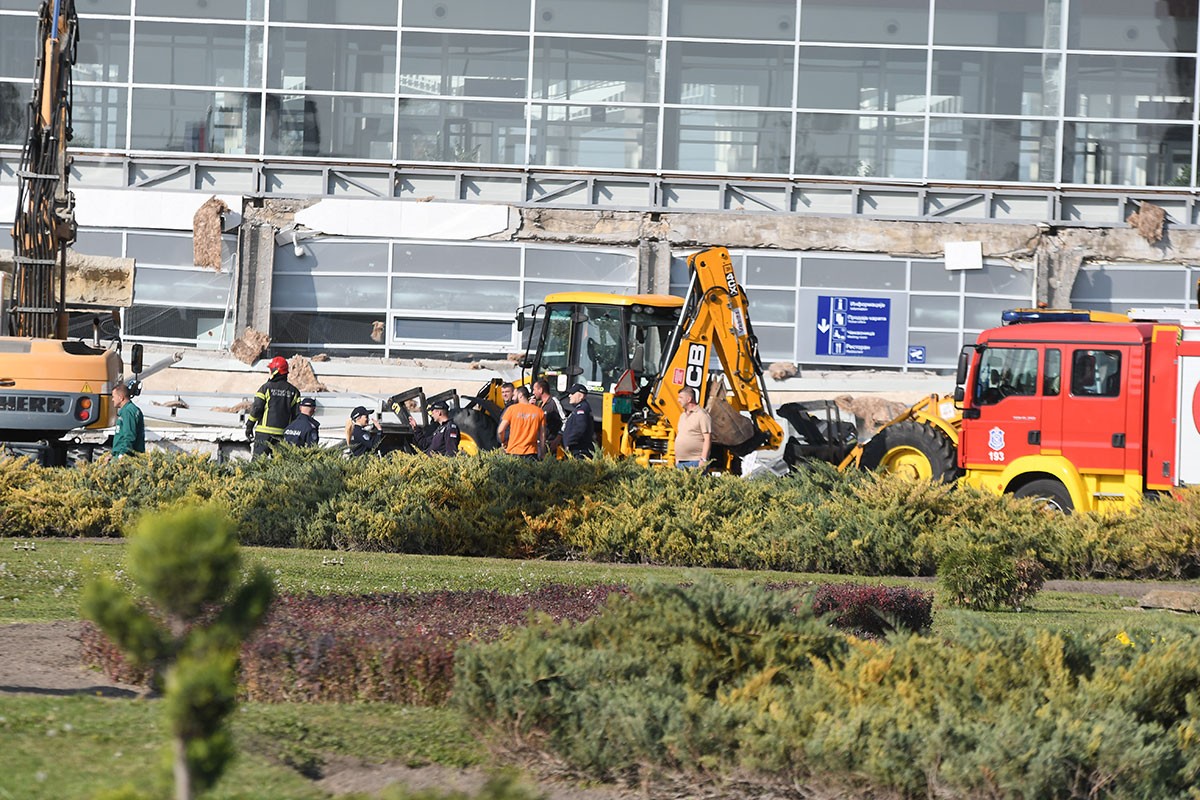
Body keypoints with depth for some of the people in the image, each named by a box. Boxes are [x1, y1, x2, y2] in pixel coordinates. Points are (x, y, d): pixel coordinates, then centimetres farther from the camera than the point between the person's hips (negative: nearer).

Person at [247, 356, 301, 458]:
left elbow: (256, 409, -6)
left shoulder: (266, 388, -5)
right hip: (283, 434, 4)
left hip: (265, 432, -4)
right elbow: (297, 414, 7)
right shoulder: (293, 391, 7)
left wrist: (249, 426, 3)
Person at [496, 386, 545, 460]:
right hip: (531, 452, 2)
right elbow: (542, 435, 7)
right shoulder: (539, 411, 5)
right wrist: (542, 455, 14)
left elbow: (500, 431, -4)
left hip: (514, 452, -2)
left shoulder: (512, 409, -3)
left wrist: (504, 441, 16)